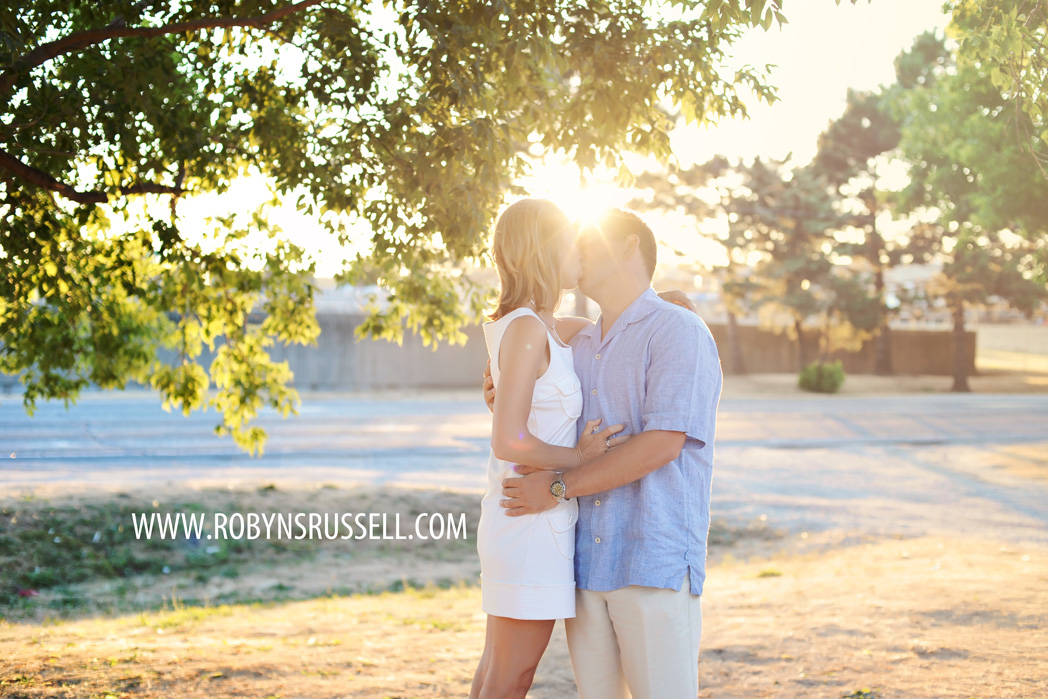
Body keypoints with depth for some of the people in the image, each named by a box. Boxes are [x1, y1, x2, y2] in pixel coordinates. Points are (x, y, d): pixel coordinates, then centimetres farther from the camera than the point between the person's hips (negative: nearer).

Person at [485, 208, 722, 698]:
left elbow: (662, 443, -17)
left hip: (655, 564, -7)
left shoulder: (679, 332, -5)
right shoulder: (579, 346, 18)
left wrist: (557, 488, -15)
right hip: (585, 563, 7)